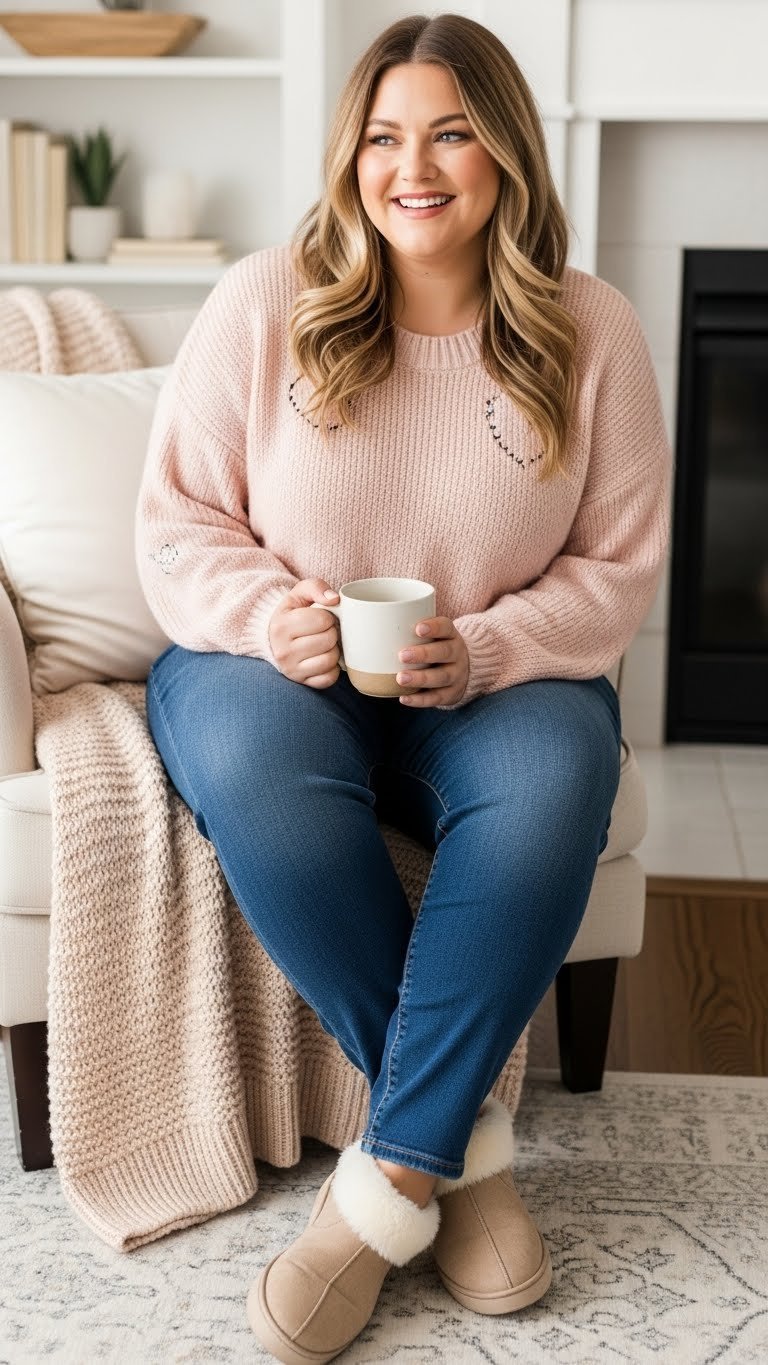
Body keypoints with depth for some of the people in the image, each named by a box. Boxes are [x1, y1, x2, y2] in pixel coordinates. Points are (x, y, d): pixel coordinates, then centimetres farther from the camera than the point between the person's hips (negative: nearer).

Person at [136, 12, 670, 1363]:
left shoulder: (591, 332, -2)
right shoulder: (262, 304, -4)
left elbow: (619, 565, 0)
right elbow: (179, 524, -1)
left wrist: (485, 649, -18)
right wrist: (269, 619, -22)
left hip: (497, 683, 1)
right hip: (277, 664, 0)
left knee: (552, 784, -35)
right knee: (255, 776, -36)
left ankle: (394, 1174, -22)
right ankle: (463, 1137, -18)